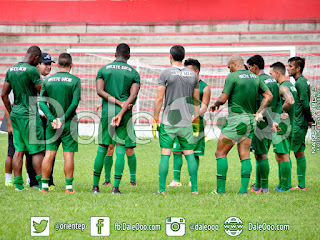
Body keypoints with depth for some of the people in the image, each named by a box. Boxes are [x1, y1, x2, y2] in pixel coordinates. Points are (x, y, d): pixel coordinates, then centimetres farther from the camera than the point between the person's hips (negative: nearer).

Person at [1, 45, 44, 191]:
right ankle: (41, 182, -1)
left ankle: (18, 183, 8)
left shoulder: (11, 70, 10)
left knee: (19, 149, 9)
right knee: (37, 150, -1)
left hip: (15, 113, 7)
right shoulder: (32, 70, -13)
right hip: (29, 114, -7)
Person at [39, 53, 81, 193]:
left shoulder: (48, 80, 4)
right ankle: (69, 186, 2)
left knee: (49, 154, 6)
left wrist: (52, 119, -6)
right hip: (69, 124, -3)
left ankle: (44, 186, 6)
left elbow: (42, 102, -2)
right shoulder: (75, 81, -4)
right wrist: (63, 118, -8)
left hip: (52, 125, 3)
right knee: (68, 155, 1)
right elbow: (74, 103, -12)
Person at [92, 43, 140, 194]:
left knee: (102, 149, 9)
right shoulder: (134, 73, 4)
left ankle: (95, 185, 11)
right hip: (125, 114, -1)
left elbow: (99, 91, -5)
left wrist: (119, 102, -8)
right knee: (120, 150, 2)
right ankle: (116, 186, -3)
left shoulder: (103, 70, 7)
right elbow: (133, 96, -8)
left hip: (107, 113, 1)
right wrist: (121, 113, -14)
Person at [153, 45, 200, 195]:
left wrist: (155, 119, -2)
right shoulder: (192, 75, 7)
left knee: (165, 155, -1)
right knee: (190, 155, 8)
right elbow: (196, 100, 13)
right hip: (186, 122, 3)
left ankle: (161, 189, -4)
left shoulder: (165, 73, -4)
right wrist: (196, 120, 22)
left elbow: (159, 99, -7)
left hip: (168, 122, -3)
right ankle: (194, 188, 7)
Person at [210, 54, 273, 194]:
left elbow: (223, 99, -12)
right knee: (245, 156, 7)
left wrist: (215, 104, 8)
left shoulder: (232, 76, -9)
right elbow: (268, 96, 11)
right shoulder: (255, 77, 10)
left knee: (220, 153, 2)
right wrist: (259, 113, 12)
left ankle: (220, 188, -2)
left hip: (236, 120, -6)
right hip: (250, 120, 6)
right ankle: (244, 189, 0)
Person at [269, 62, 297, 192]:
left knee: (282, 156, -7)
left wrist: (282, 111, -14)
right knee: (284, 156, 15)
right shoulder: (291, 85, 17)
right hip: (290, 125, 10)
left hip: (282, 124, -10)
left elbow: (290, 102, -31)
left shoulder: (283, 87, -14)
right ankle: (285, 184, 19)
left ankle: (284, 187, -6)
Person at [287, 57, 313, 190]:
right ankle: (301, 185, 14)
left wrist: (309, 119, -10)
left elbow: (305, 103, -18)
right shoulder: (301, 81, 16)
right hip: (299, 123, 10)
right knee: (299, 153, 11)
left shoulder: (301, 82, -14)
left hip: (298, 124, -10)